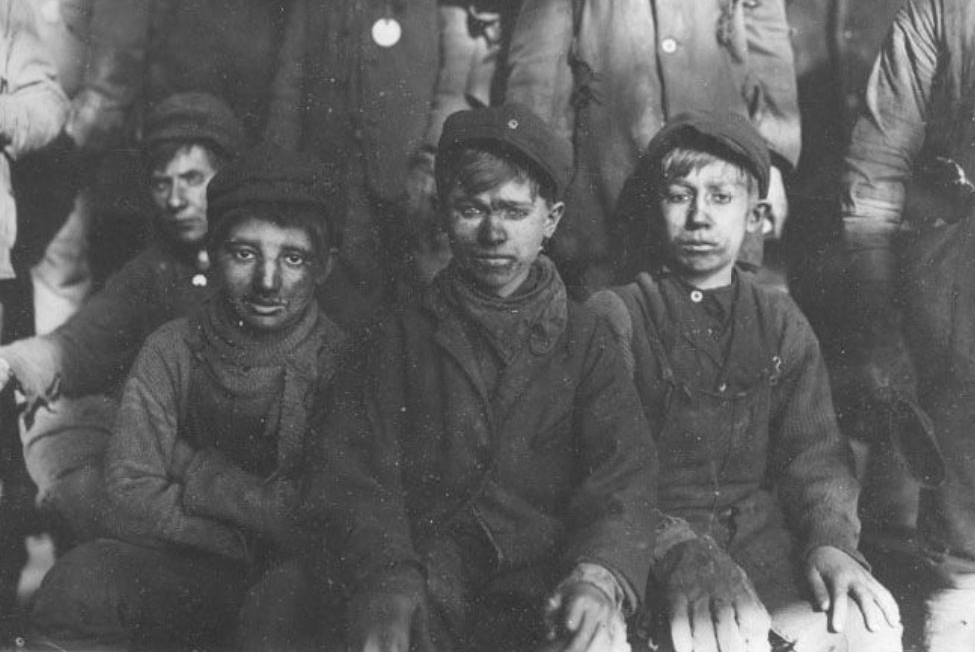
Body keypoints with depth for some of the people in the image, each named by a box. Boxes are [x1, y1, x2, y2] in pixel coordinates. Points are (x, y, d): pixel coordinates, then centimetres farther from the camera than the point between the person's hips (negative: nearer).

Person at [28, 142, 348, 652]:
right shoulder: (171, 351, 1)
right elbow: (132, 493, -5)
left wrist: (193, 471, -12)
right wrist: (259, 535, -15)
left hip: (306, 576, -3)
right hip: (190, 571, 4)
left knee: (285, 596, -37)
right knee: (79, 583, -23)